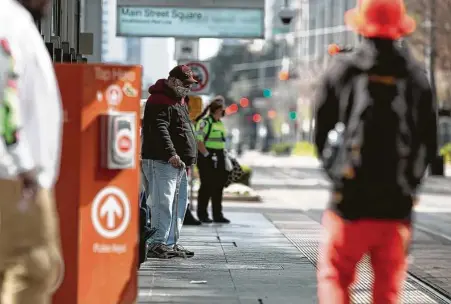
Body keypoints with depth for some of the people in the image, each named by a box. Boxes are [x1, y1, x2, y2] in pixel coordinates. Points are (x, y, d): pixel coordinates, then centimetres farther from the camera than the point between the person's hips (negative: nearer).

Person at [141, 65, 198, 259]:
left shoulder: (179, 100, 21)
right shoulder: (160, 101, -12)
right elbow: (160, 130, -25)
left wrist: (188, 159, 24)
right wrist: (171, 155, -36)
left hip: (178, 162, 11)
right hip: (161, 161, -11)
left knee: (179, 204, 12)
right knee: (163, 203, -13)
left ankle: (171, 243, 19)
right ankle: (157, 244, -13)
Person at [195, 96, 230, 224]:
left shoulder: (220, 123, 16)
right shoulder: (205, 122, -12)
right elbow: (198, 141, -19)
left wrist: (224, 154, 16)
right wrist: (207, 155, -20)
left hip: (219, 158, 8)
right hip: (207, 159, -8)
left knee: (218, 187, 10)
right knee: (206, 187, -3)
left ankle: (217, 215, 17)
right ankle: (202, 215, 6)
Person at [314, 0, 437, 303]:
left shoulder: (342, 70, -2)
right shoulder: (417, 77, 3)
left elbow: (321, 132, 0)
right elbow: (430, 144, 5)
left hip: (351, 201, -2)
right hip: (397, 206, 2)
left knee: (334, 278, 9)